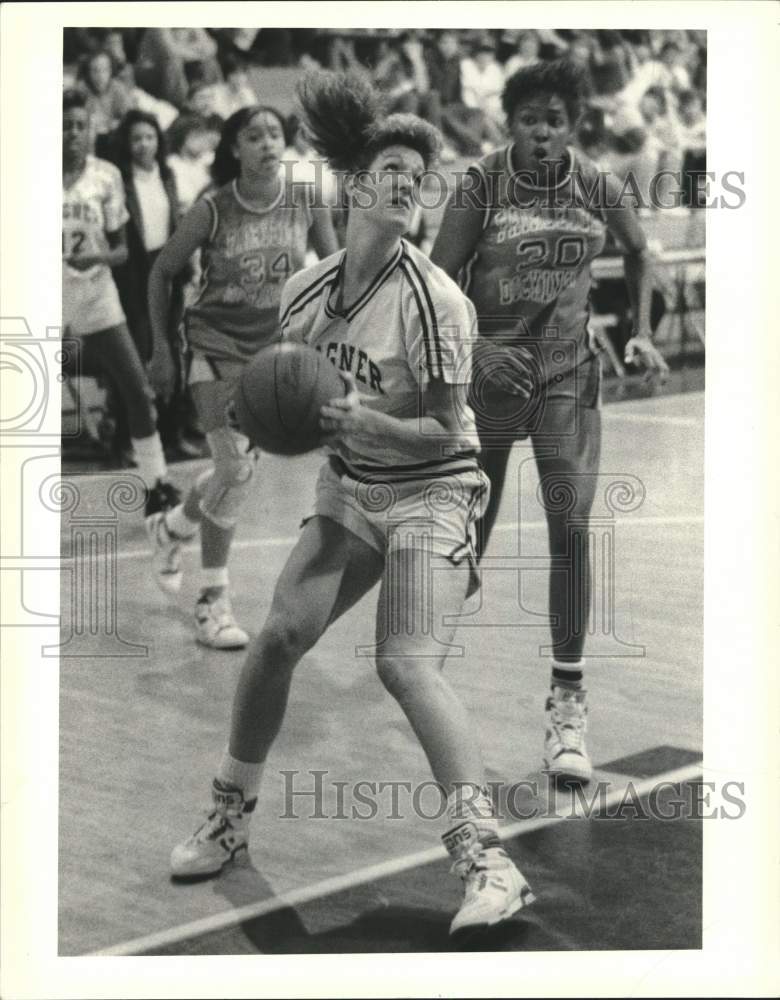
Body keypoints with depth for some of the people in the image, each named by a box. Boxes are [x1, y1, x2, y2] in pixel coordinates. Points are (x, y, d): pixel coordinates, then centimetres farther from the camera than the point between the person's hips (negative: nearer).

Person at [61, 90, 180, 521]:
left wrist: (97, 256, -19)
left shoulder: (105, 175, -2)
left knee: (138, 392, -1)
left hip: (97, 297, 1)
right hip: (52, 300, -1)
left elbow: (121, 249, 2)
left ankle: (156, 487, 12)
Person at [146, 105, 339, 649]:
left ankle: (174, 526, 39)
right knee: (236, 471, -13)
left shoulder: (306, 201, -6)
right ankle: (214, 599, 5)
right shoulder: (212, 210, -13)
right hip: (217, 344, -3)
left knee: (237, 469, 8)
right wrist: (162, 349, 1)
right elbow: (163, 272, 0)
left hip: (277, 346, 3)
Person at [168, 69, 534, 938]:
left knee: (406, 664, -21)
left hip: (429, 493, -5)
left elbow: (442, 431, -16)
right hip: (348, 490, 6)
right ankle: (229, 818, 16)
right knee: (280, 632, -4)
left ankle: (486, 859, -20)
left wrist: (356, 419, -29)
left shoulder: (435, 302, -17)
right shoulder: (306, 291, 1)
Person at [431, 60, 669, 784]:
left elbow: (638, 252, 19)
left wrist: (642, 332, 11)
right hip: (492, 367, -1)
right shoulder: (480, 185, -9)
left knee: (572, 528, -12)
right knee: (470, 529, 8)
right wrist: (477, 347, -24)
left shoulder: (594, 184, -1)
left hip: (568, 374, 1)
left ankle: (568, 700, -4)